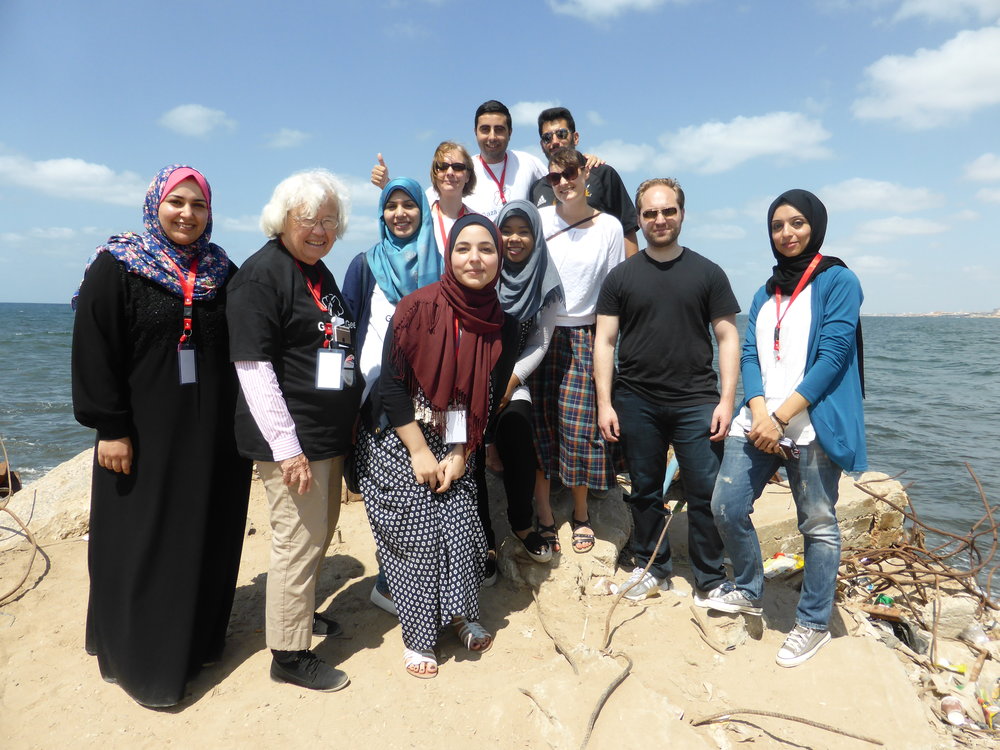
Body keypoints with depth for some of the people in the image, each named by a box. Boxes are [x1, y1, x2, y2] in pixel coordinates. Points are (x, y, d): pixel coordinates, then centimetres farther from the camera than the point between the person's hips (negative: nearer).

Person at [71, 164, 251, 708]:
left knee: (206, 537, 12)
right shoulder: (116, 266, -4)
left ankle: (199, 638, 31)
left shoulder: (222, 272, 7)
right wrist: (109, 427, -14)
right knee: (144, 545, 5)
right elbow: (94, 351, -8)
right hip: (145, 433, -4)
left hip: (212, 434, 4)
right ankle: (143, 659, 22)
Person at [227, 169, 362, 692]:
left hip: (329, 433, 9)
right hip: (292, 438, -9)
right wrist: (287, 446, -22)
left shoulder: (320, 273, 14)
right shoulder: (262, 272, -13)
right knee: (298, 539, 0)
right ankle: (289, 654, 17)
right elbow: (253, 366, -19)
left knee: (321, 529, 21)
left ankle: (301, 609, 42)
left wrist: (349, 421, 19)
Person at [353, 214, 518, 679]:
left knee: (460, 523, 1)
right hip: (397, 440, -3)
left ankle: (460, 614, 28)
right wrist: (420, 451, -15)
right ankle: (418, 637, 19)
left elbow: (489, 399, 1)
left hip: (454, 445, 4)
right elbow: (391, 383, -16)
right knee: (417, 533, -1)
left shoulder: (503, 326, -5)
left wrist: (460, 454, -5)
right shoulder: (418, 307, -18)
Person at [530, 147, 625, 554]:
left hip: (583, 337, 0)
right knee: (539, 424, 2)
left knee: (579, 426, -2)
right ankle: (544, 516, 16)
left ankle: (580, 514, 20)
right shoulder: (538, 220, 3)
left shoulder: (609, 227, 3)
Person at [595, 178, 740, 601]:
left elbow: (727, 337, 4)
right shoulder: (621, 277, 6)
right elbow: (605, 341, 4)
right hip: (636, 403, 1)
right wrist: (604, 403, -3)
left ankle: (711, 578, 18)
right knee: (645, 491, 12)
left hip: (696, 401, -1)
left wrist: (726, 399, -5)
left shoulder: (707, 273, 6)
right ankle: (651, 567, 29)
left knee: (707, 492, 0)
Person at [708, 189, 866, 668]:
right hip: (759, 421, 5)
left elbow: (831, 357, -10)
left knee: (818, 524, 4)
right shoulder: (765, 294, 17)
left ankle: (814, 624, 22)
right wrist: (759, 412, -10)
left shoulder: (838, 281, 0)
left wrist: (780, 417, -16)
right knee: (727, 507, 3)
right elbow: (750, 355, 8)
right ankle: (748, 592, 27)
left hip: (812, 425, -5)